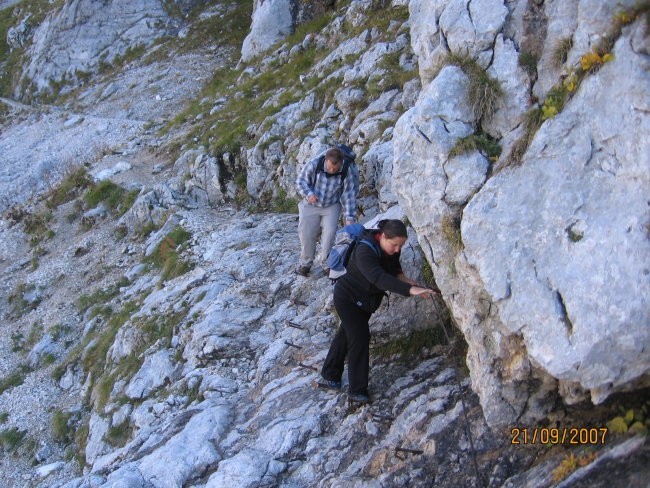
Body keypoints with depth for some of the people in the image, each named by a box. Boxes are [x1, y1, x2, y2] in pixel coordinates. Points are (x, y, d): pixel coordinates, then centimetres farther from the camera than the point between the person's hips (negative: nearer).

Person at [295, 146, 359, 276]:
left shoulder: (347, 171, -23)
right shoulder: (314, 164, -24)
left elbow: (349, 195, -15)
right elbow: (300, 181, -8)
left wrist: (349, 217, -17)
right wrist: (309, 193, -26)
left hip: (332, 206, 0)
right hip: (311, 204, 0)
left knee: (329, 232, -14)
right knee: (306, 233, -4)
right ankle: (306, 263, 14)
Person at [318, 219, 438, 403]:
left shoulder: (391, 249, -12)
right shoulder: (364, 251, -38)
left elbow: (393, 266, 8)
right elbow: (379, 278, -51)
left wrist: (401, 277, -16)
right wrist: (410, 290, -61)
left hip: (366, 300, 8)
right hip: (348, 297, -8)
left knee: (346, 334, 18)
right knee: (359, 338, -12)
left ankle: (329, 376, 34)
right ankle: (357, 390, -3)